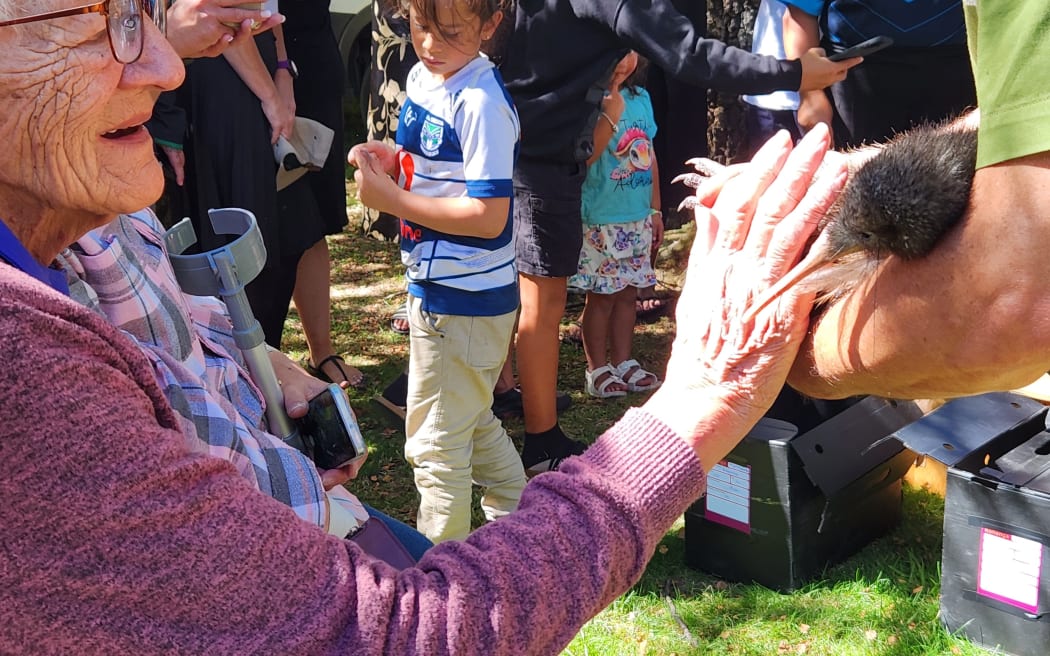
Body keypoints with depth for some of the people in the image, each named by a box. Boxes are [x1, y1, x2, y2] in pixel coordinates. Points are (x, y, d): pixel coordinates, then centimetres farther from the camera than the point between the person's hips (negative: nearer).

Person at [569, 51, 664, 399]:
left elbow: (650, 156, 12)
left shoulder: (641, 98, 7)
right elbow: (585, 157, -26)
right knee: (601, 296, 3)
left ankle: (623, 361, 26)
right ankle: (598, 369, 16)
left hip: (638, 219, 6)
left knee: (627, 293, 14)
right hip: (602, 221, -6)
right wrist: (611, 114, -30)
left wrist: (655, 210, 14)